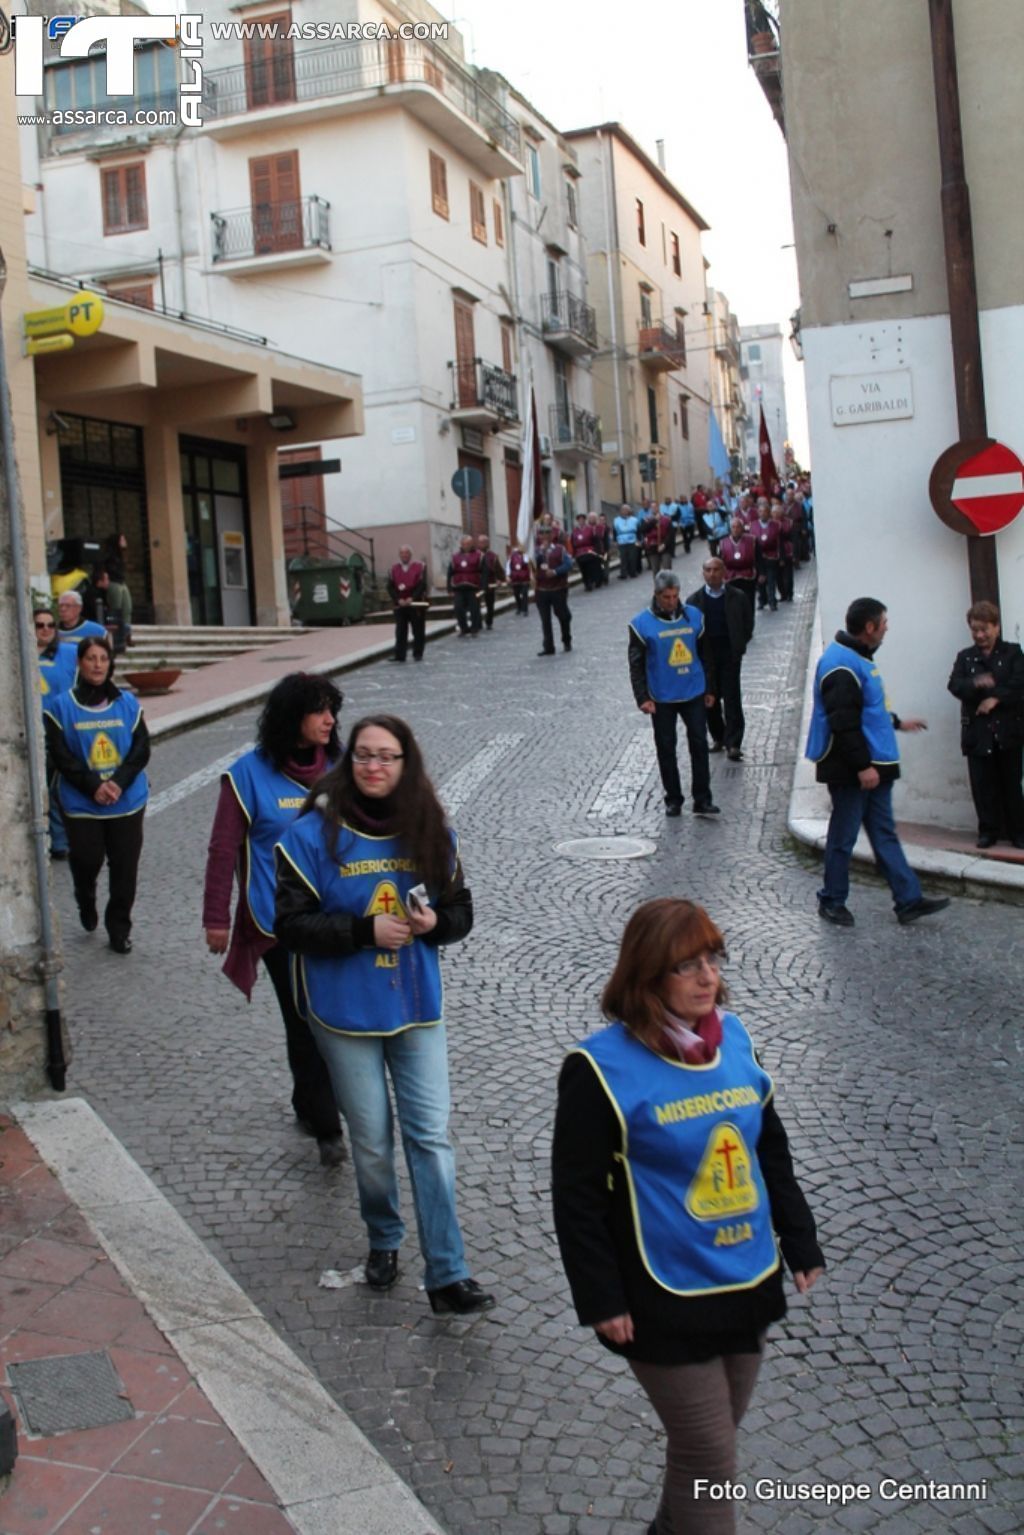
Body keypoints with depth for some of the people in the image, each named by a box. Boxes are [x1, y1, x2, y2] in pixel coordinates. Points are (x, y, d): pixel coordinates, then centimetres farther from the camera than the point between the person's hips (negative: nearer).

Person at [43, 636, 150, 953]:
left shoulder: (128, 703, 3)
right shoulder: (61, 706, -2)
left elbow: (141, 749, 1)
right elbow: (60, 755, -6)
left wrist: (119, 782, -14)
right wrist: (93, 786, -16)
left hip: (127, 801, 2)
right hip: (81, 805, -1)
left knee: (125, 867, 3)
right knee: (87, 861, 2)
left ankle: (119, 929, 17)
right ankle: (86, 903, 36)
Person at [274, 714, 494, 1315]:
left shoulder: (433, 834, 0)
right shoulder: (314, 835, -10)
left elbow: (461, 910, 8)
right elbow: (292, 925, -11)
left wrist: (435, 922, -15)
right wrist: (366, 931, -22)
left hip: (418, 1007, 2)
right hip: (345, 1014, -2)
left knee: (431, 1136, 0)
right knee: (372, 1141, 10)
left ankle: (448, 1275, 7)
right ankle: (384, 1239, 37)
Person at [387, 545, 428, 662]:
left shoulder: (420, 566, -1)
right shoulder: (394, 568, 6)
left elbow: (422, 585, -6)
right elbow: (390, 587, 2)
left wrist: (412, 598, -15)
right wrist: (398, 599, -11)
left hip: (417, 605, -2)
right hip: (399, 605, 2)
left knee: (418, 631, 4)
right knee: (400, 631, 1)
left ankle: (418, 654, 12)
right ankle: (399, 655, 2)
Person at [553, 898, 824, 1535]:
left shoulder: (734, 1036, 1)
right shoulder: (602, 1067, -17)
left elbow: (771, 1148, 12)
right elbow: (577, 1195, -12)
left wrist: (801, 1241, 12)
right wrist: (601, 1298, -12)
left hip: (749, 1285, 6)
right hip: (666, 1301, -6)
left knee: (712, 1438, 21)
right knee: (710, 1457, 2)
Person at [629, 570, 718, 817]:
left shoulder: (694, 616, 1)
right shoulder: (642, 624, -8)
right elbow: (636, 665, -5)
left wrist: (709, 690, 11)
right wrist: (643, 698, -12)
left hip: (694, 694, 2)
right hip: (662, 699, -2)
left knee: (699, 745, 0)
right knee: (666, 749, 7)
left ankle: (702, 799, 7)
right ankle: (673, 799, 19)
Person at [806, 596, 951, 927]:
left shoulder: (857, 658, 13)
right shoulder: (841, 665, -20)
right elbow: (844, 722, -25)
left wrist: (897, 723, 36)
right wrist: (862, 766, -25)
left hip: (872, 765, 10)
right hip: (849, 770, -10)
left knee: (884, 832, 11)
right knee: (843, 837, 1)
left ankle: (909, 900, 15)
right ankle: (831, 902, 15)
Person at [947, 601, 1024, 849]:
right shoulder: (965, 657, 10)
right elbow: (955, 685, -5)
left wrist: (995, 698, -18)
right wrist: (975, 683, -24)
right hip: (977, 731, 2)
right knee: (983, 784, 0)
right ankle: (989, 831, 9)